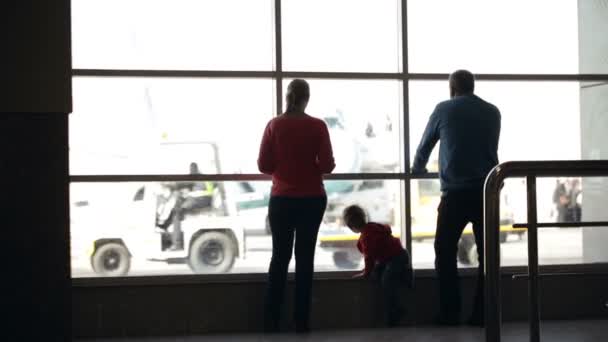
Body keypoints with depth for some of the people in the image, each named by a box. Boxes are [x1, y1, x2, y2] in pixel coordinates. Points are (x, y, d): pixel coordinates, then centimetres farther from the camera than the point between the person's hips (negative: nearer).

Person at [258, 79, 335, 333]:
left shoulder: (274, 125, -4)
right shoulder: (317, 126, -7)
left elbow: (263, 166, -4)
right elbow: (327, 165, -9)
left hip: (281, 200, 1)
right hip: (312, 199, -1)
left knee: (280, 256, 11)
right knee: (305, 256, 7)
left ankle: (271, 321, 8)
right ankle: (301, 321, 7)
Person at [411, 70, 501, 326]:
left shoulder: (443, 110, 5)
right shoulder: (492, 112, 12)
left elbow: (425, 145, 17)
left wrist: (417, 170, 37)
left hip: (455, 192, -3)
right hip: (486, 191, 3)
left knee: (445, 253, 7)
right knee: (487, 253, 7)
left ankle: (450, 313, 4)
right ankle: (482, 313, 5)